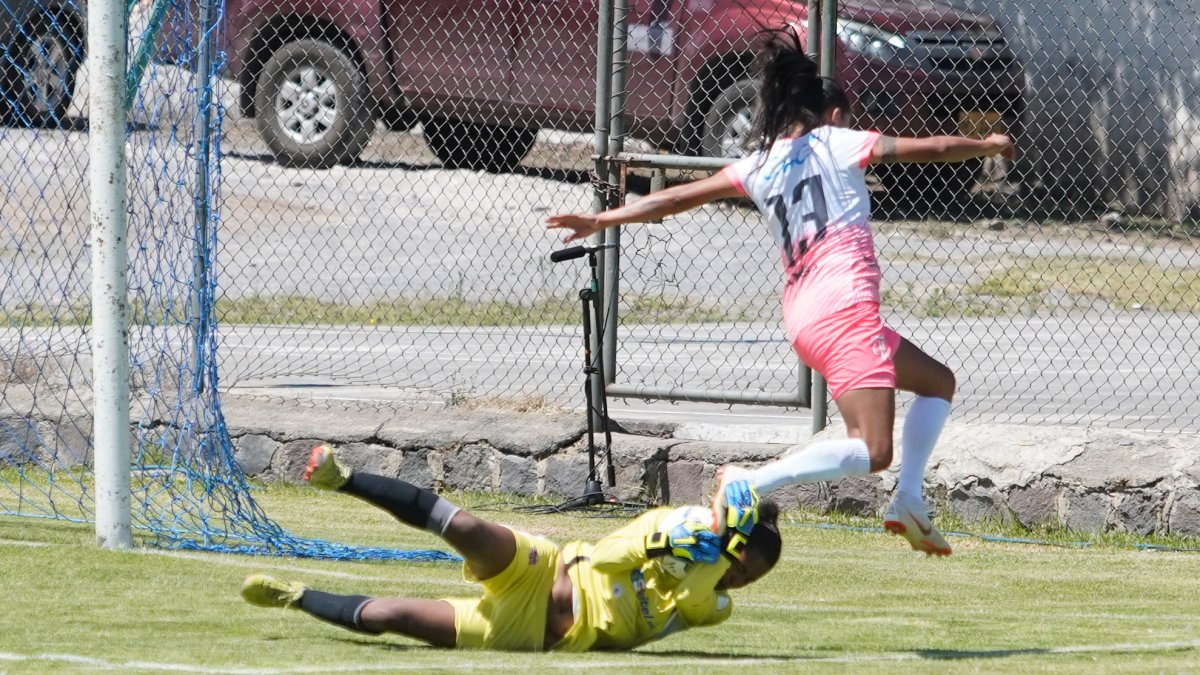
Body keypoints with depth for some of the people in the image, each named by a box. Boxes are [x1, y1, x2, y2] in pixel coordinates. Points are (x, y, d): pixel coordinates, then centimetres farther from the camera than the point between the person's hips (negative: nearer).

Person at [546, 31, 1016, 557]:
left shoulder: (758, 167, 16)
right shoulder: (835, 143, 5)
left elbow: (676, 198, 13)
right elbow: (936, 149, 5)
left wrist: (600, 220, 20)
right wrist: (987, 145, 22)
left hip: (803, 316, 8)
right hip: (845, 308, -8)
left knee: (938, 383, 23)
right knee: (871, 451, -18)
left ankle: (909, 500, 13)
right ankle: (749, 485, -26)